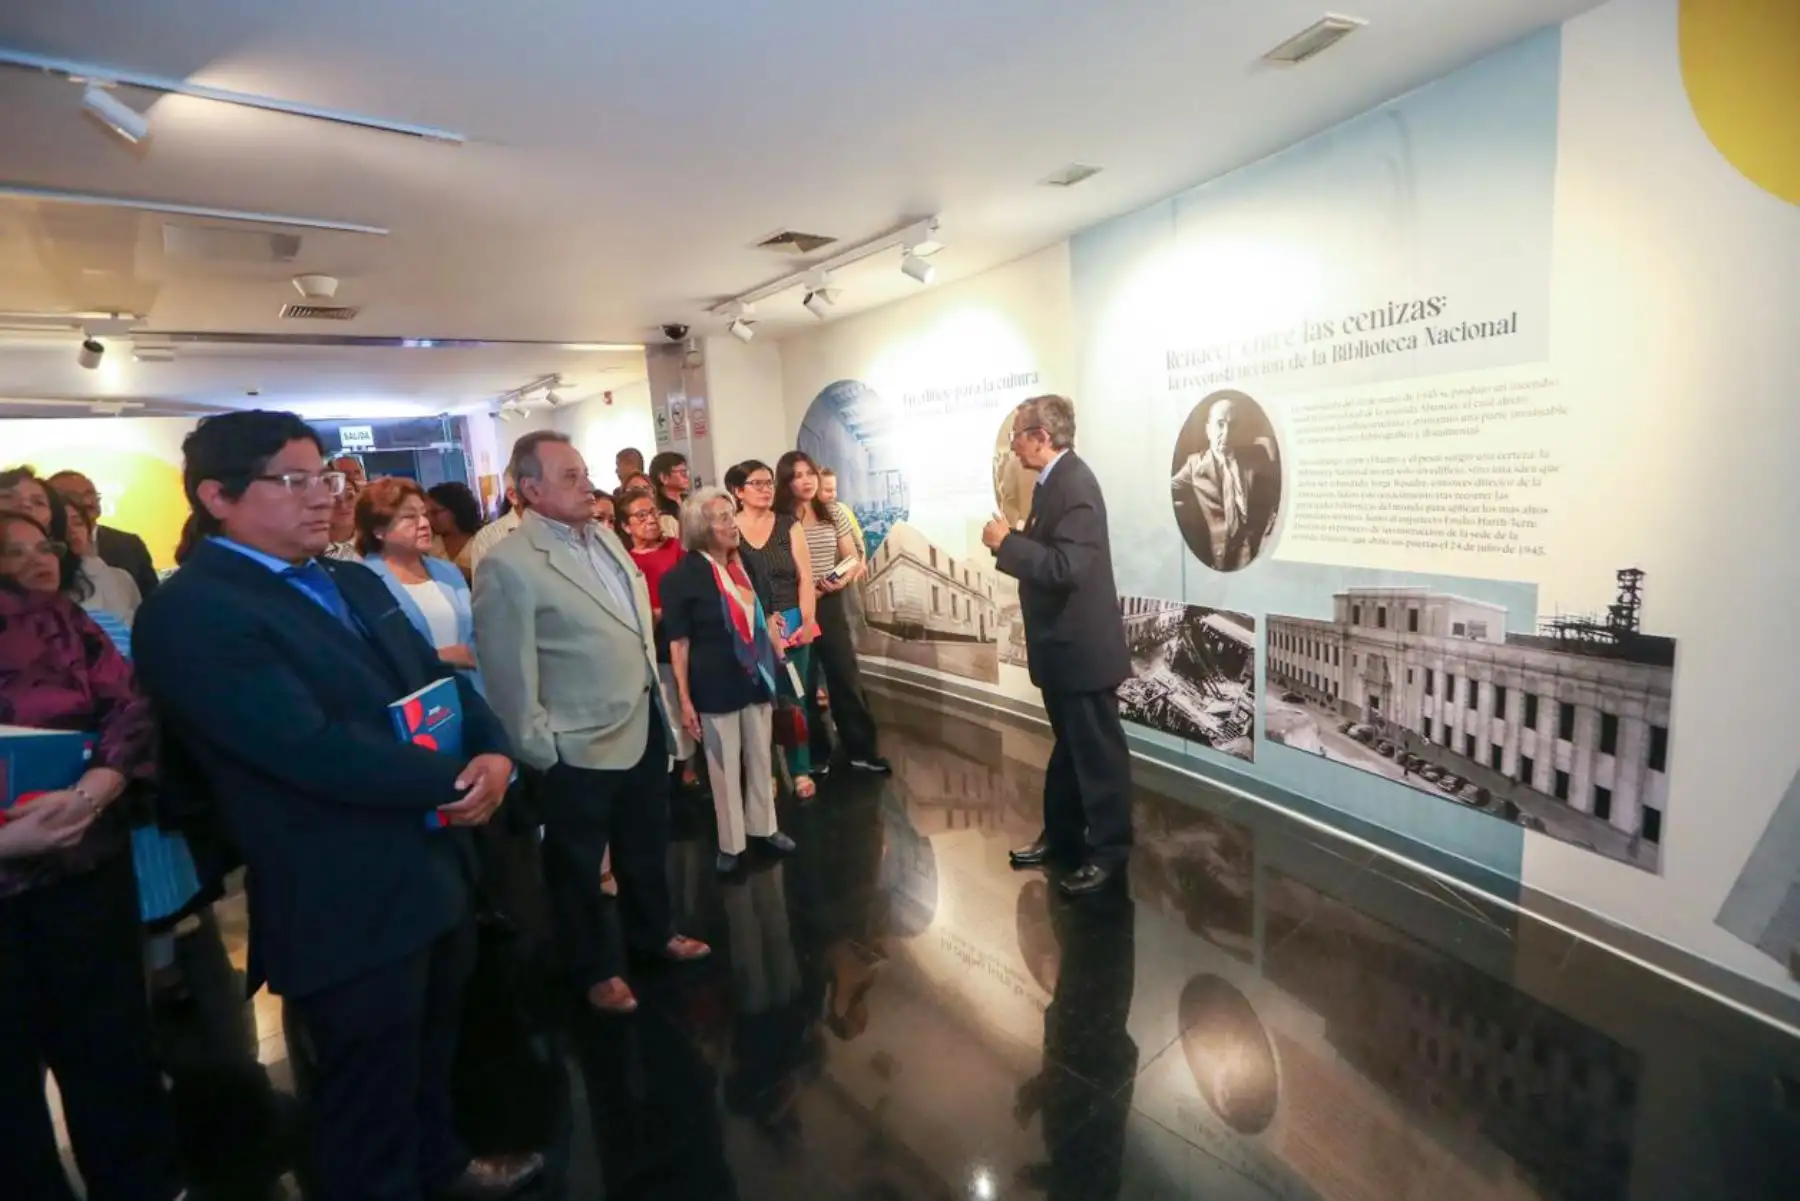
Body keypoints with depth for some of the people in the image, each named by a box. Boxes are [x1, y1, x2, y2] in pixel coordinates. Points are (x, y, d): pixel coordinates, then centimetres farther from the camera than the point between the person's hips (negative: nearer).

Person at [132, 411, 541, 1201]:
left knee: (432, 1055, 29)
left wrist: (493, 753, -14)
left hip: (435, 870, 9)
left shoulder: (355, 584, 9)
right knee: (371, 1100, 15)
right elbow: (315, 749, -28)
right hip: (348, 908, -8)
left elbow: (439, 678, 6)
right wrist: (454, 780, -17)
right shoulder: (189, 613, -19)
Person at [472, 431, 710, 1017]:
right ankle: (597, 969, 36)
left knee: (646, 847, 25)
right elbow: (510, 674, -19)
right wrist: (540, 750, -15)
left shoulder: (605, 537, 5)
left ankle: (655, 931, 47)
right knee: (579, 866, 15)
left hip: (644, 727, 8)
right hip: (580, 748, -7)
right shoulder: (509, 564, -21)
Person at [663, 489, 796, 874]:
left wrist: (779, 663, 13)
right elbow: (678, 644, -12)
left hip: (757, 677, 5)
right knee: (725, 767, 9)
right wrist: (684, 701, -12)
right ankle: (730, 842, 26)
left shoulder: (746, 565, 2)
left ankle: (762, 826, 36)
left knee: (760, 759, 17)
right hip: (716, 685, -5)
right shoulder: (681, 577, -13)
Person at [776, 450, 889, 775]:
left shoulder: (833, 513, 4)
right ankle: (813, 755, 22)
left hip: (831, 605, 3)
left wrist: (845, 578, -13)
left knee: (846, 677, 6)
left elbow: (853, 559, 7)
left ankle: (862, 750, 18)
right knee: (804, 684, 8)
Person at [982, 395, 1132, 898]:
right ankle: (1062, 835, 34)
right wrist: (1011, 541, -1)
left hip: (1082, 646, -10)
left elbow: (1066, 567, -30)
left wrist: (1006, 542, -21)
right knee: (1069, 746, 20)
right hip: (1063, 644, 10)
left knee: (1098, 751, 5)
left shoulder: (1074, 483, -21)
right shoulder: (1055, 481, 10)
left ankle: (1108, 851, 19)